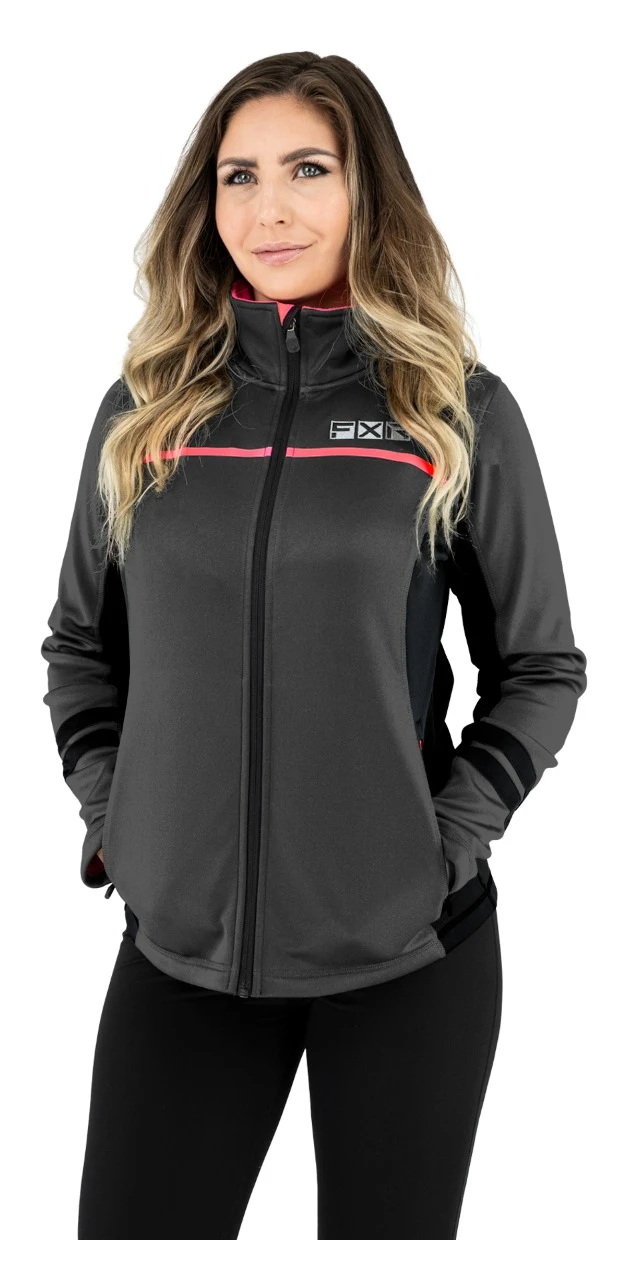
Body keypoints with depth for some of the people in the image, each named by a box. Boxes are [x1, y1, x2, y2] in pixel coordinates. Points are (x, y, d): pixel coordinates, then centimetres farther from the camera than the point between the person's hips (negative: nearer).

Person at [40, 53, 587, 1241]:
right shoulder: (144, 406, 4)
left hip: (408, 954, -1)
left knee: (387, 1229, 14)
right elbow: (80, 642, 13)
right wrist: (106, 804, 1)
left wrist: (451, 834, -7)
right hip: (176, 944, 2)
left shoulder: (459, 409, -1)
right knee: (131, 1228, 10)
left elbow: (541, 666, 4)